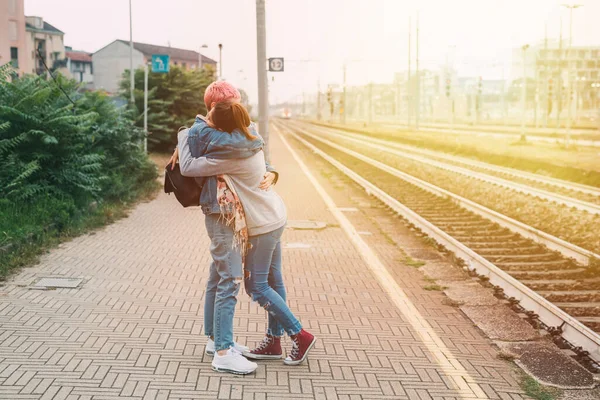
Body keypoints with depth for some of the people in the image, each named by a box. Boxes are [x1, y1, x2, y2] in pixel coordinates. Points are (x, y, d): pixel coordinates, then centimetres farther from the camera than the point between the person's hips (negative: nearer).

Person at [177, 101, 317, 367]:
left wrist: (183, 137, -8)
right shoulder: (250, 140, 2)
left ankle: (300, 335, 7)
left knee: (256, 286, 1)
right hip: (274, 217, 10)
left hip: (262, 225, -9)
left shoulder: (229, 156, -26)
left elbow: (187, 168, -23)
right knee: (273, 280, 14)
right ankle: (274, 341, 24)